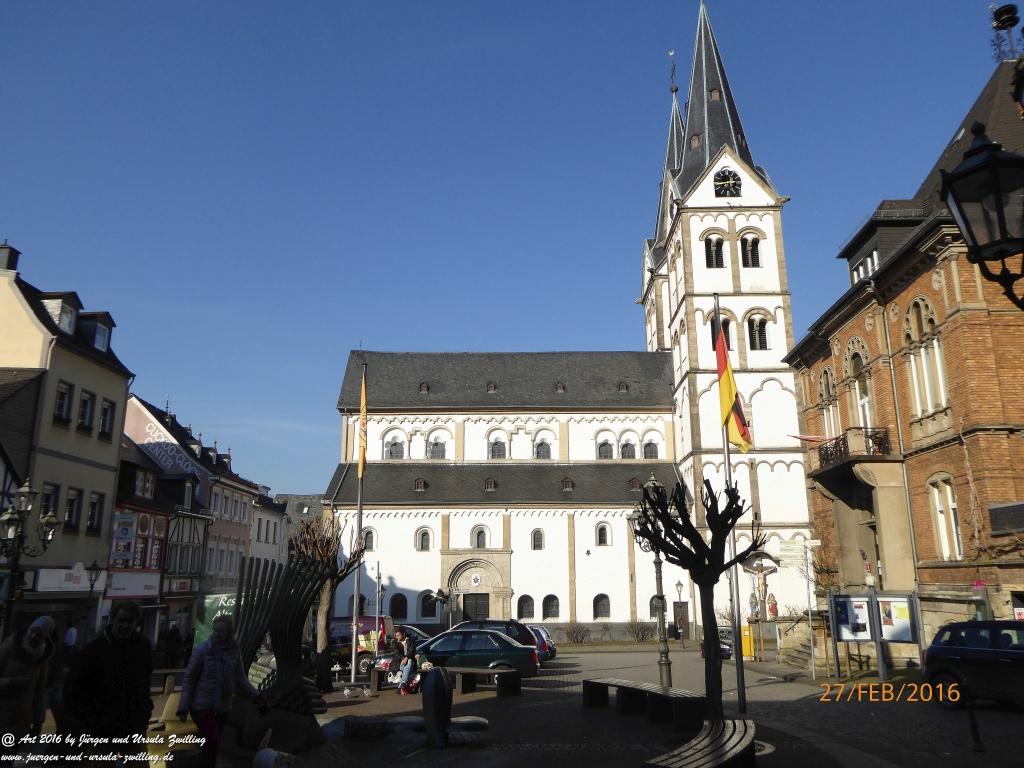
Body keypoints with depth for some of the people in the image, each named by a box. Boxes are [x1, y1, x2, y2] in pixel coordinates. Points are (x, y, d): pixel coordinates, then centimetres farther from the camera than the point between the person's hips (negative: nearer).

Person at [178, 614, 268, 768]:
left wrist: (257, 697, -6)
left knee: (213, 743, 13)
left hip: (223, 707, 4)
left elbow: (240, 678, 3)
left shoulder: (234, 650, -4)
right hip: (203, 705, -4)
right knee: (212, 741, -15)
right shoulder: (202, 650, -15)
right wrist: (183, 708, -11)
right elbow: (189, 679, -9)